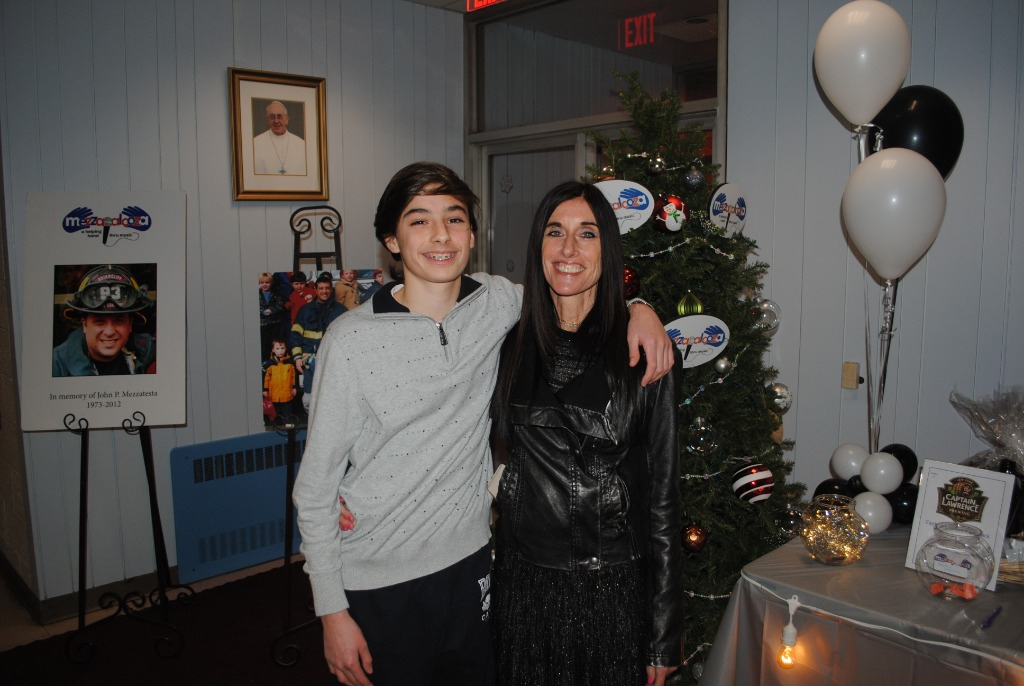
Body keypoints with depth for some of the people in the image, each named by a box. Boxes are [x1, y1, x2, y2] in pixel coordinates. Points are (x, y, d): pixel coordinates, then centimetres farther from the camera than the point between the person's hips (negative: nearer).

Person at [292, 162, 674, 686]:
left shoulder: (495, 303, -4)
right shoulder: (352, 339, -15)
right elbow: (315, 487, -9)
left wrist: (639, 309, -6)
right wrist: (331, 611, -8)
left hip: (469, 565, 4)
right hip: (377, 588, -3)